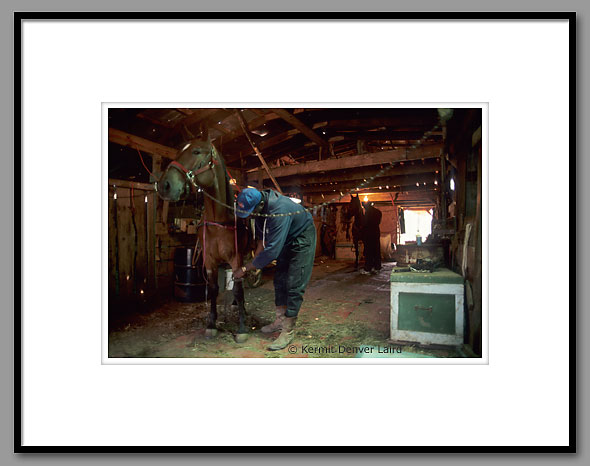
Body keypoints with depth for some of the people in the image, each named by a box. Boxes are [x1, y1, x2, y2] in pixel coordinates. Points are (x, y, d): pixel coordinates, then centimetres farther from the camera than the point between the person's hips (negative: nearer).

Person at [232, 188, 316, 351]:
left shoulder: (278, 211, -40)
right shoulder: (258, 204, -14)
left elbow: (271, 252, -40)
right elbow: (261, 236, 2)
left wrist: (245, 269, -31)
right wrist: (255, 261, -3)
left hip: (302, 239, -8)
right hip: (286, 240, 9)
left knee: (294, 285, -10)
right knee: (279, 279, 12)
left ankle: (288, 331, 0)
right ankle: (280, 320, 26)